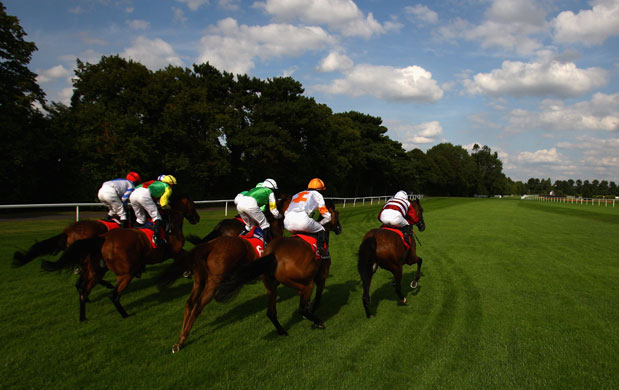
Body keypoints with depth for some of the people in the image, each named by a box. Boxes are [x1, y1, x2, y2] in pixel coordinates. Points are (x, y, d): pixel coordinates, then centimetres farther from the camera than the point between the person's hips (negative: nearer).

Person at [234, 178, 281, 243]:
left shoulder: (256, 189, 38)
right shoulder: (270, 192, 23)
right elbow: (273, 210, 26)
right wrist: (279, 216, 44)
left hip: (239, 204, 7)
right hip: (250, 203, -7)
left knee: (249, 225, 27)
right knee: (264, 224, 8)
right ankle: (266, 243, 3)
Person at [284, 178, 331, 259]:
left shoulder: (297, 194, 37)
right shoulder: (317, 195, 23)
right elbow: (327, 217, 21)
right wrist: (319, 223, 41)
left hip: (287, 223, 6)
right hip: (302, 219, -5)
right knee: (320, 230, 18)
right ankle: (322, 251, 2)